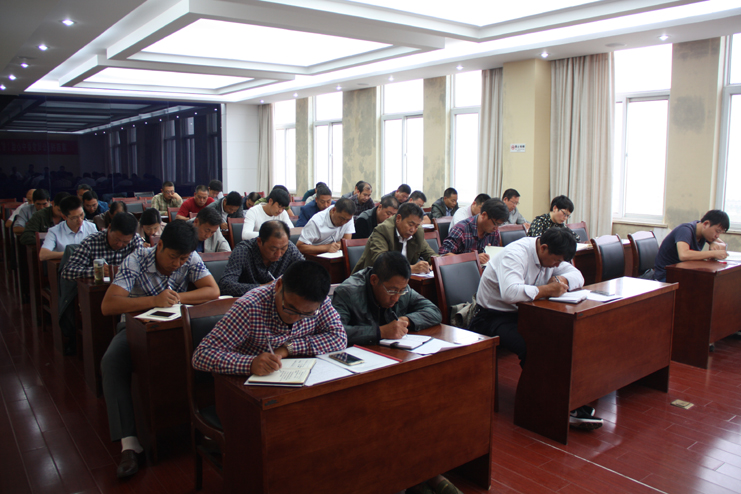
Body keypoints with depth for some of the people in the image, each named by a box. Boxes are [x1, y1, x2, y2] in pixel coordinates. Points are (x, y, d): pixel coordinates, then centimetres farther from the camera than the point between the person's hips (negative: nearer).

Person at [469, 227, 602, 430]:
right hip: (494, 316, -8)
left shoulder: (551, 254, 6)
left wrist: (561, 280, -13)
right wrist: (548, 290, -33)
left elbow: (577, 276, 9)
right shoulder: (516, 254, -23)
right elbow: (510, 292, -39)